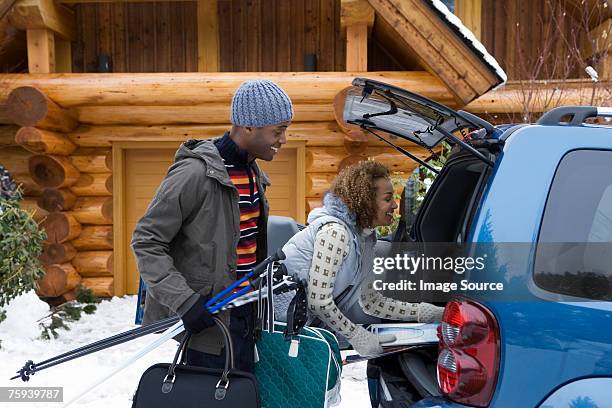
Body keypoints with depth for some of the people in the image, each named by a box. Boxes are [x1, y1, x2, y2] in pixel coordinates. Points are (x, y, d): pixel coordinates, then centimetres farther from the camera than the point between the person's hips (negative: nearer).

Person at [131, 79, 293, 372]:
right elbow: (146, 241, -17)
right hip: (205, 319, -8)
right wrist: (185, 301, -24)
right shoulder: (196, 173, -20)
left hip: (242, 315, 9)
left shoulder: (253, 172, 8)